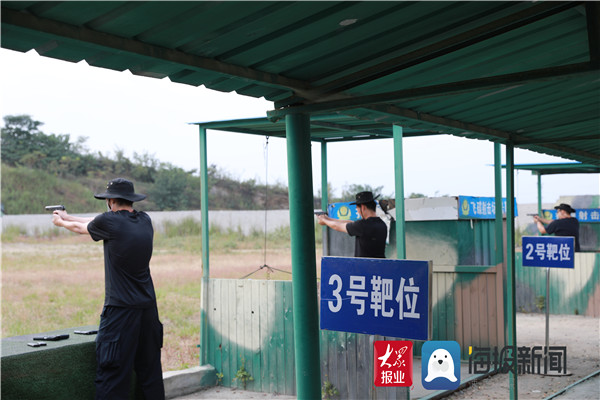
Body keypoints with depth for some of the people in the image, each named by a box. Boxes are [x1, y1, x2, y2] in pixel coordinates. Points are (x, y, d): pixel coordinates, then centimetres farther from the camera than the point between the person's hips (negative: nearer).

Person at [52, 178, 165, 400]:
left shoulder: (110, 222, -11)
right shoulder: (145, 221, 7)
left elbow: (81, 228, 11)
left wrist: (61, 222, 32)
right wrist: (67, 216, 32)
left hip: (120, 309, -6)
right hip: (148, 307, 6)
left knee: (113, 373, -4)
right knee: (149, 368, 14)